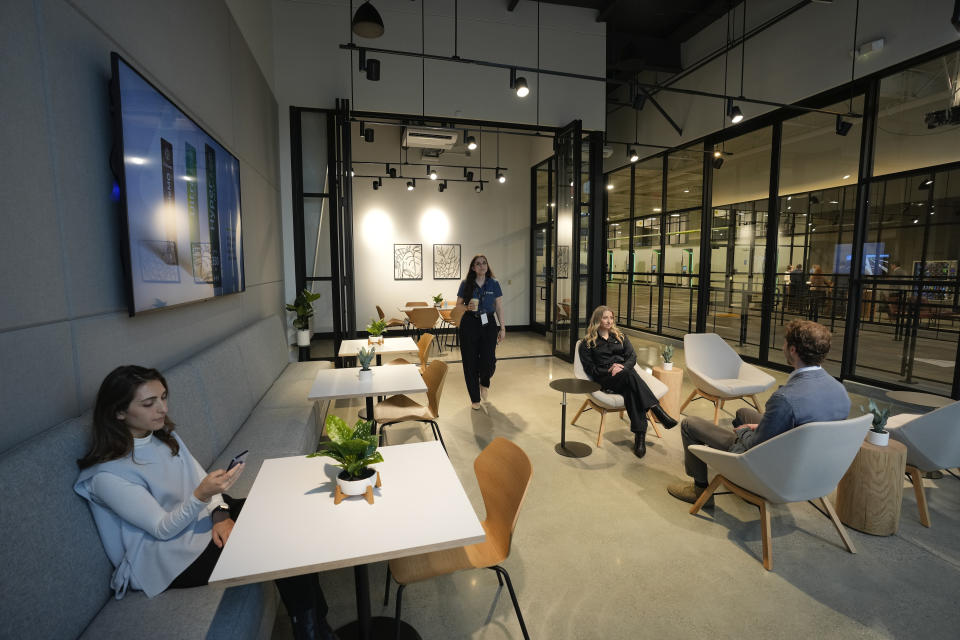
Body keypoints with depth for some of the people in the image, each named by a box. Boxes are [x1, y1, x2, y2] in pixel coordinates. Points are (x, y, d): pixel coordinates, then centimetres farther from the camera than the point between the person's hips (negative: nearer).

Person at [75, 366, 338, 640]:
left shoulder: (165, 435, 2)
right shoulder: (106, 475, -20)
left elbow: (200, 478, 5)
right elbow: (163, 529, -18)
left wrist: (220, 514, -12)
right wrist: (201, 495, -36)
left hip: (201, 517, 7)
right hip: (170, 558, -7)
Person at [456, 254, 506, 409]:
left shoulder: (493, 284, 2)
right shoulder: (466, 284, 0)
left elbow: (499, 307, 5)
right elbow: (458, 304, 7)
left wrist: (502, 328, 2)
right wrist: (467, 307, -15)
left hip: (488, 324, 0)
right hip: (469, 324, 0)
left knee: (488, 361, -9)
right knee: (470, 362, 2)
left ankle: (484, 383, 28)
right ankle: (475, 398, 19)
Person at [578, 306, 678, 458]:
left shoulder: (620, 336, 23)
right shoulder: (588, 342, 11)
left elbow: (632, 357, 12)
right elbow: (589, 367, 3)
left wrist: (622, 367, -10)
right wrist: (609, 370, -13)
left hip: (625, 372, 3)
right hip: (604, 379, -3)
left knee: (631, 389, -36)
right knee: (631, 376, -36)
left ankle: (639, 434, -43)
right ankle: (658, 411, -43)